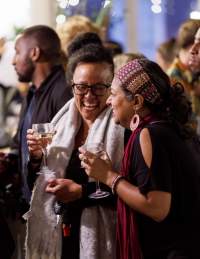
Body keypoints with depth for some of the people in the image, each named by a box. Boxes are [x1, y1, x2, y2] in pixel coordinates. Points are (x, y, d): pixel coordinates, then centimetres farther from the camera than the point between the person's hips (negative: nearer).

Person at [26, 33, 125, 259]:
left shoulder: (121, 126, -13)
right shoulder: (64, 119, 5)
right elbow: (40, 183, 12)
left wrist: (82, 192, -20)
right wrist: (37, 157, -6)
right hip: (57, 237, 5)